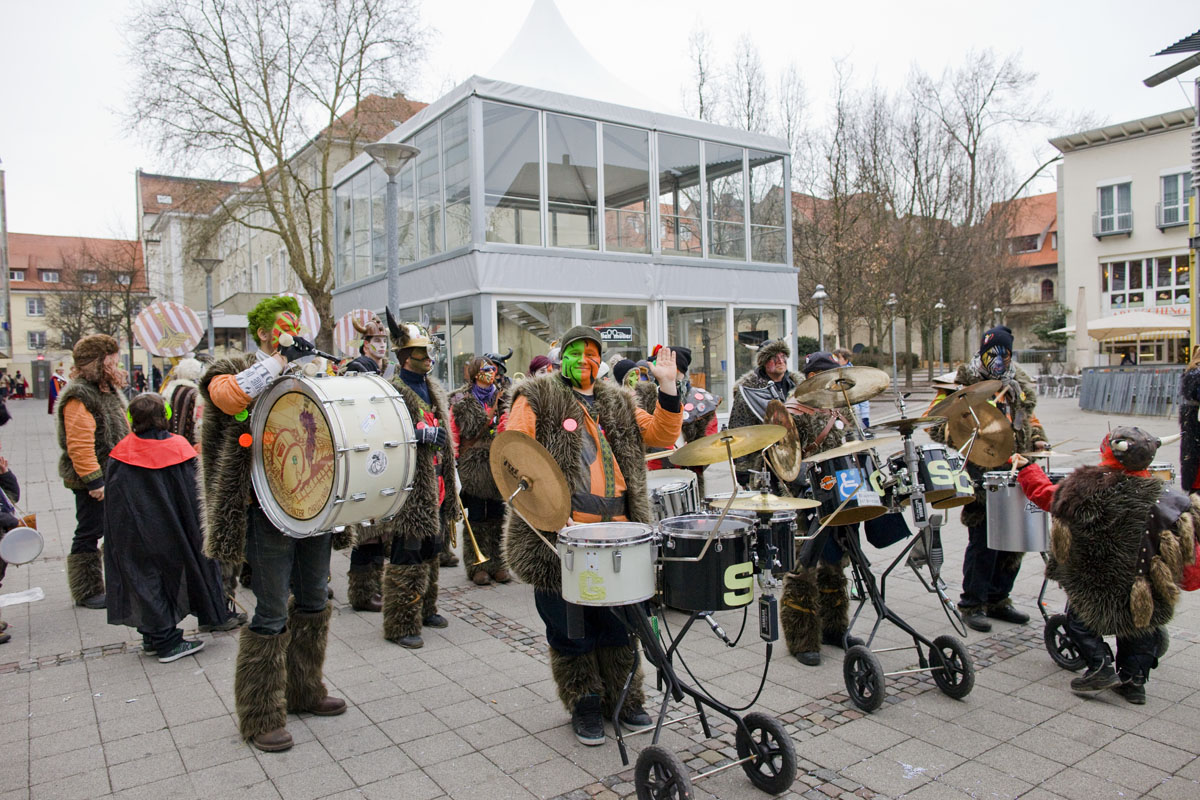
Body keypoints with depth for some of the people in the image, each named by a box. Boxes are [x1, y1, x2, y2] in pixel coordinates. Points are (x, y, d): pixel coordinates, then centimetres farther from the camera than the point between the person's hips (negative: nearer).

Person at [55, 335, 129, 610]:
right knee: (89, 534, 1)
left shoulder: (108, 390, 13)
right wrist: (93, 481, -24)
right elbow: (80, 445, -23)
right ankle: (86, 592, 13)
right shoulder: (78, 397, -18)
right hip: (92, 478, -9)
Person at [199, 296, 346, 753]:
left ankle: (303, 690, 32)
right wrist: (279, 361, -21)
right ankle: (261, 717, 11)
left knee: (313, 600, 15)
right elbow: (225, 394, -28)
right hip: (269, 509, -7)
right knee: (272, 613, -3)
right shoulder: (242, 373, -3)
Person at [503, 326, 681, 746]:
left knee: (618, 621, 13)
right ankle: (584, 705, 24)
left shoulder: (618, 404, 18)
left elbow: (661, 434, 13)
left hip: (616, 532, 4)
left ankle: (624, 699, 30)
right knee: (570, 625, 6)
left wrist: (667, 388, 1)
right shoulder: (537, 397, 3)